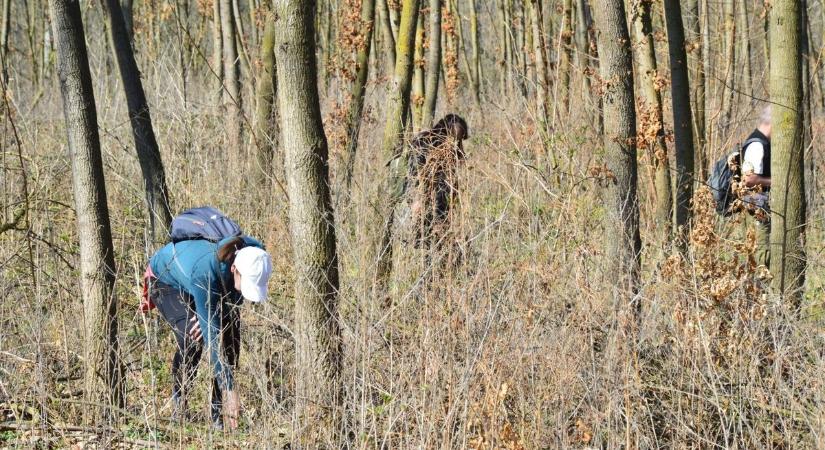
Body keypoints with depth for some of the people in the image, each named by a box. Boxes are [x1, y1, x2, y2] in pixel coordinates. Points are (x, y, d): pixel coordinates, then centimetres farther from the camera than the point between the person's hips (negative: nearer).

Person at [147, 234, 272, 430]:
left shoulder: (255, 252, -31)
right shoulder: (204, 272, -46)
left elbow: (237, 296, -9)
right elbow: (212, 336, -43)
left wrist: (209, 314, -27)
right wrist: (229, 390, -44)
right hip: (166, 280, -5)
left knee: (230, 337, -15)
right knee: (191, 338, -28)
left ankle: (218, 413, -6)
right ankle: (179, 401, -6)